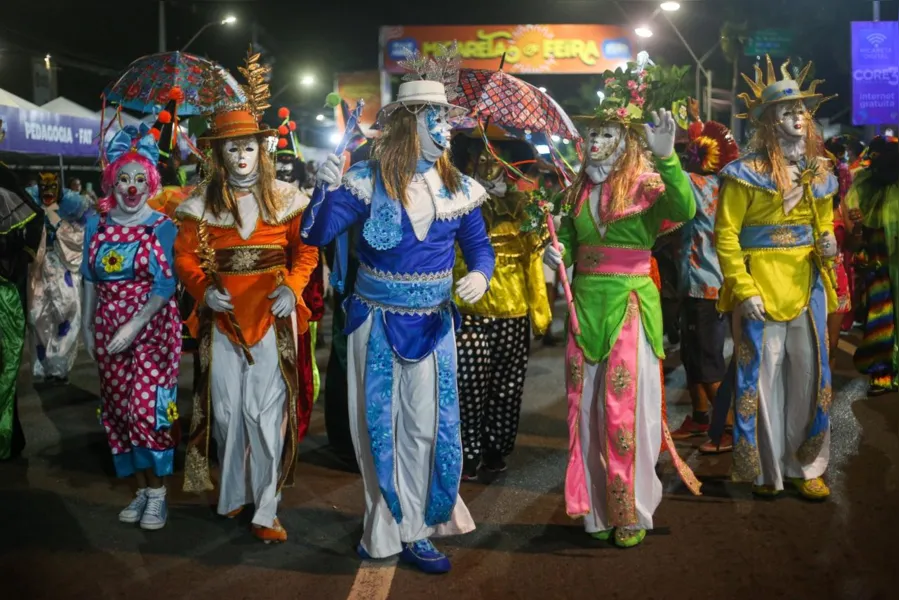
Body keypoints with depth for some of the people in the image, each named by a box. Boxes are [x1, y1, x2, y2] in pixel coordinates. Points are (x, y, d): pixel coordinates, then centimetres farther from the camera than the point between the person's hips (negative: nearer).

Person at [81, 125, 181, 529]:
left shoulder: (162, 226, -7)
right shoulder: (96, 223, 6)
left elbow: (165, 284, -12)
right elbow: (90, 279, 12)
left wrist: (133, 327, -20)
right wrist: (87, 326, 10)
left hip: (152, 327, -5)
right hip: (107, 329, 5)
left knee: (147, 407, -10)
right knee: (119, 409, 7)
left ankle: (157, 493, 1)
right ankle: (141, 488, 18)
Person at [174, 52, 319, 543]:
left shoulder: (285, 198, 2)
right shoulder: (202, 203, 5)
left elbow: (306, 250, 2)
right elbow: (185, 255, 4)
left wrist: (292, 287, -14)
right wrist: (204, 290, -13)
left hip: (272, 316, -2)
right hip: (223, 316, 2)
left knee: (267, 411, -3)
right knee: (226, 409, 10)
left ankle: (266, 510, 6)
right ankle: (232, 493, 30)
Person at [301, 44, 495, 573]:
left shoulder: (458, 188, 1)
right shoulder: (369, 180, -10)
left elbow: (480, 247, 9)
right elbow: (318, 235, -12)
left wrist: (480, 275, -14)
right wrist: (327, 188, -30)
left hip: (433, 325, 3)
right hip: (377, 324, -3)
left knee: (428, 426, 8)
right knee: (382, 427, 7)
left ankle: (414, 528, 24)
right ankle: (395, 527, 22)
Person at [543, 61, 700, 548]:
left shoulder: (648, 185, -6)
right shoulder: (580, 189, 10)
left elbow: (685, 209, -26)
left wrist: (666, 156, -38)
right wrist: (558, 253, -5)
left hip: (629, 305, -5)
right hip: (585, 304, 5)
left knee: (626, 409, 0)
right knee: (587, 407, 9)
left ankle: (631, 512, 15)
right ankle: (597, 508, 22)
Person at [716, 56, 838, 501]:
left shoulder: (819, 172, 10)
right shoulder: (746, 173, -9)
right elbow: (726, 236, -11)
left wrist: (828, 243, -3)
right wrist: (743, 290, -17)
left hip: (808, 285, 6)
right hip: (761, 287, -5)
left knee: (809, 376, 10)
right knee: (763, 377, 3)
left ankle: (805, 466, 24)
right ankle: (765, 468, 18)